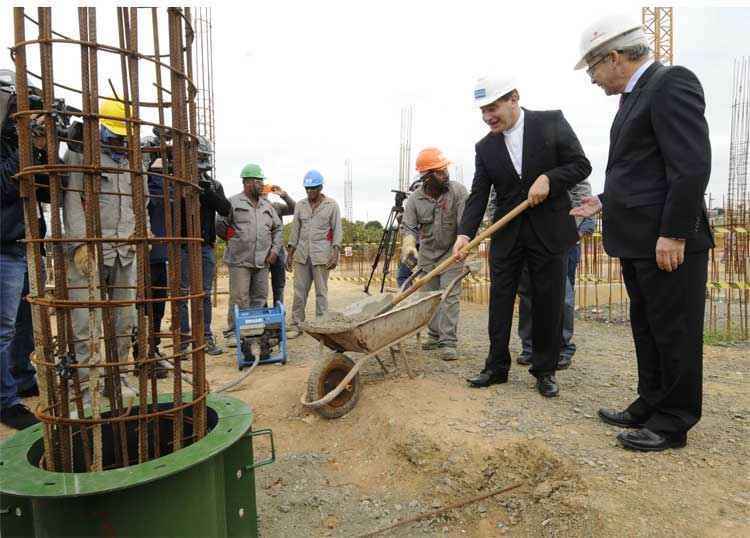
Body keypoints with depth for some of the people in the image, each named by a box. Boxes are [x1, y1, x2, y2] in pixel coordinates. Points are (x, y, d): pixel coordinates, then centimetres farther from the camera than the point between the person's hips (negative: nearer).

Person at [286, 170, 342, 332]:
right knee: (299, 290, 5)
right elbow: (295, 230, 12)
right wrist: (290, 255, 9)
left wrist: (335, 254, -11)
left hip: (321, 255, -3)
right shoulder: (300, 205, 10)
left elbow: (337, 230, -2)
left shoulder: (332, 205, 0)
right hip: (301, 253, 4)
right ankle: (296, 324, 14)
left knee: (321, 291, 2)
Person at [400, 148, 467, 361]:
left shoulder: (458, 191, -14)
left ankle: (449, 342, -7)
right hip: (427, 253, 3)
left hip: (451, 253, -3)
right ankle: (434, 335, 24)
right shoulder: (415, 198, -6)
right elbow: (408, 226, -8)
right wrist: (409, 244, -28)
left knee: (450, 296, -10)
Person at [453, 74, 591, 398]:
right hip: (506, 234, 3)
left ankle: (545, 370, 18)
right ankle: (496, 367, 15)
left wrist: (548, 178, -18)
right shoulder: (485, 147, 5)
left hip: (548, 229, -2)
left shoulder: (552, 122, -2)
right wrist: (465, 233, -16)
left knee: (548, 302, 4)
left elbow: (581, 165, -1)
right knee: (500, 300, 4)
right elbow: (478, 195, -2)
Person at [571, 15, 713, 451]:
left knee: (674, 333, 2)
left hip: (667, 241, -10)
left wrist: (673, 234, -21)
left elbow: (692, 166, -19)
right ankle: (651, 407, 29)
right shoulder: (636, 96, 18)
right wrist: (606, 201, 17)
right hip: (638, 241, 10)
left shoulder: (672, 83, -10)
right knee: (647, 329, 16)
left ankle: (674, 423, 15)